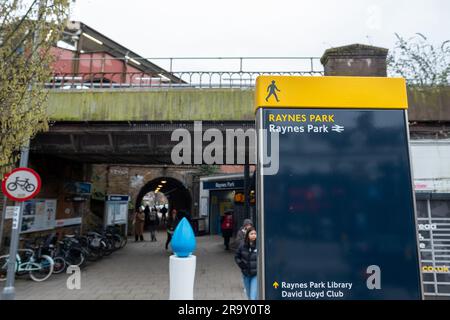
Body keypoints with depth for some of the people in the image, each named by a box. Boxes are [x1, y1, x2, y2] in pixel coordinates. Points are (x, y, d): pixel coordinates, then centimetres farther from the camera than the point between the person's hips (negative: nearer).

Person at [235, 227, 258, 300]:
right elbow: (236, 256, 10)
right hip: (246, 275, 4)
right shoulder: (243, 246, -6)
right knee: (249, 296, 20)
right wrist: (240, 264, -4)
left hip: (256, 275, -4)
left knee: (253, 297, -10)